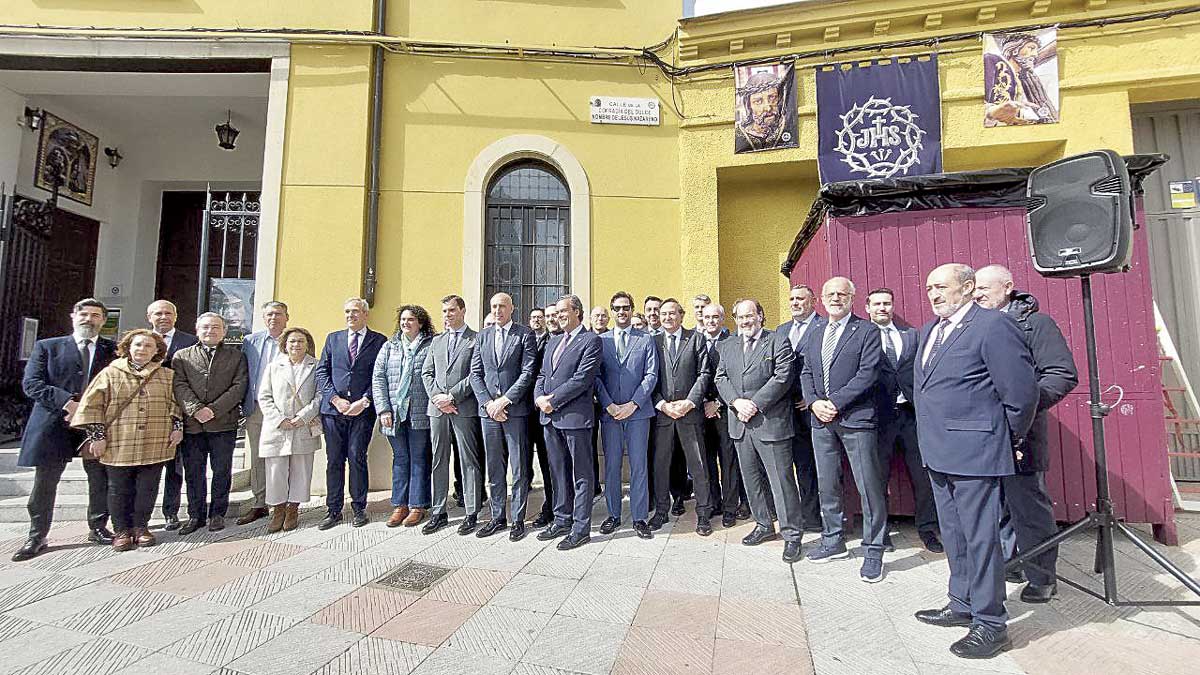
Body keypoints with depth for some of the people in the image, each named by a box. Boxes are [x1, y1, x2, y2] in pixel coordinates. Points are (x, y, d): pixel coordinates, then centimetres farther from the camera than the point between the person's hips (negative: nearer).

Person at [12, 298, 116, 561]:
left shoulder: (115, 350, 7)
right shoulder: (47, 347, 8)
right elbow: (30, 383, -1)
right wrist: (67, 402, -15)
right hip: (54, 425, 0)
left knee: (101, 481, 6)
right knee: (44, 485, 7)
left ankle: (98, 528, 21)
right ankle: (36, 537, 20)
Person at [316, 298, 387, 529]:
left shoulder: (379, 340, 4)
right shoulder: (333, 338, 13)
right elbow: (321, 372, 8)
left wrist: (364, 401, -10)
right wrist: (335, 399, -5)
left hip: (363, 409, -3)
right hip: (333, 408, 3)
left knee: (357, 457, -1)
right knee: (334, 460, 6)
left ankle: (359, 509, 11)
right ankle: (333, 510, 16)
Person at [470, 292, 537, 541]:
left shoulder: (525, 334, 1)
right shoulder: (483, 336, 14)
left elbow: (528, 372, -7)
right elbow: (475, 373, 9)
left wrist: (505, 400, -13)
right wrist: (488, 402, -4)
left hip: (516, 409, -4)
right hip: (488, 409, 4)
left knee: (519, 467, 2)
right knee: (494, 469, 11)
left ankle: (518, 519, 13)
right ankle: (498, 517, 23)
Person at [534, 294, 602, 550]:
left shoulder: (591, 340, -7)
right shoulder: (553, 341, 18)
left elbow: (583, 378, -16)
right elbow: (542, 375, 16)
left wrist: (553, 400, -15)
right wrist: (539, 398, -3)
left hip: (575, 416, -7)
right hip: (550, 416, 8)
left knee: (581, 475, 3)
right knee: (559, 472, 17)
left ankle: (581, 528, 13)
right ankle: (562, 520, 29)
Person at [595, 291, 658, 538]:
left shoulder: (646, 340, 7)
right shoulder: (601, 340, 9)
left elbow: (651, 375, 0)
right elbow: (596, 376, 3)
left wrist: (633, 404, -10)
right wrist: (609, 405, -8)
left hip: (638, 411, -1)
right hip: (609, 412, 1)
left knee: (639, 465, 3)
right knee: (611, 465, 7)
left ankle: (639, 517, 14)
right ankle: (613, 515, 20)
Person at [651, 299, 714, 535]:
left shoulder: (696, 339, 5)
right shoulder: (653, 341, 8)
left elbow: (704, 374, -1)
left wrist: (689, 402, -11)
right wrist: (662, 404, -8)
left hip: (690, 410, -1)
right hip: (660, 410, 2)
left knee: (697, 463, 4)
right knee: (660, 462, 9)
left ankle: (703, 513, 16)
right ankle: (661, 510, 23)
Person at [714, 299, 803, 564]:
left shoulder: (779, 343, -2)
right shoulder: (726, 346, 14)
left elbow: (782, 378, -11)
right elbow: (720, 378, 7)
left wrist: (755, 404, -16)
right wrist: (737, 402, -10)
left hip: (771, 422, -5)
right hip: (740, 423, 5)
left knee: (781, 480, 0)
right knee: (752, 479, 15)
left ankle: (791, 534, 13)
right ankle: (763, 525, 31)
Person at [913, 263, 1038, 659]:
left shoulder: (993, 326, -11)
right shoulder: (929, 331, 14)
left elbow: (1021, 390, -12)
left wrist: (1010, 440, -1)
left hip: (974, 452, -8)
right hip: (938, 452, 8)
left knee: (980, 537, 2)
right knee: (953, 535, 18)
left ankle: (990, 623, 17)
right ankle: (963, 605, 33)